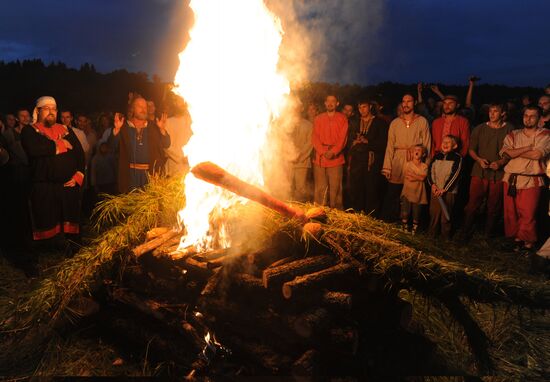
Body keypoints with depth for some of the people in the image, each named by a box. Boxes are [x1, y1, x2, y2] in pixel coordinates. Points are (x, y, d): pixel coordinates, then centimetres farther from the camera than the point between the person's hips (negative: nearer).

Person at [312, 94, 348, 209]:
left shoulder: (342, 118, 8)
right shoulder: (318, 118, 13)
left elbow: (343, 138, 0)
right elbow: (315, 137, 5)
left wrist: (333, 152, -14)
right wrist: (323, 152, -10)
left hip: (336, 159, -1)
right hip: (320, 159, 1)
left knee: (335, 187, -3)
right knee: (320, 188, -1)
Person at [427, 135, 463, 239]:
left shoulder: (457, 158, -4)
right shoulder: (437, 156, 9)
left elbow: (455, 175, -10)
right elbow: (430, 171, 7)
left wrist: (444, 189, -14)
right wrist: (432, 184, -8)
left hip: (449, 191, -4)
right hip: (435, 190, 4)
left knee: (446, 213, 2)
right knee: (434, 212, 7)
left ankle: (446, 235, 15)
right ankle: (433, 233, 21)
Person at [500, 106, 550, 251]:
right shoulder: (513, 135, 13)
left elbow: (537, 154, -13)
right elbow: (505, 153, -4)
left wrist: (515, 152, -3)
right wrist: (528, 148, -8)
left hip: (531, 181, -3)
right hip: (511, 179, 3)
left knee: (528, 214, -6)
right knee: (510, 212, 6)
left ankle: (528, 242, 10)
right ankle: (514, 238, 21)